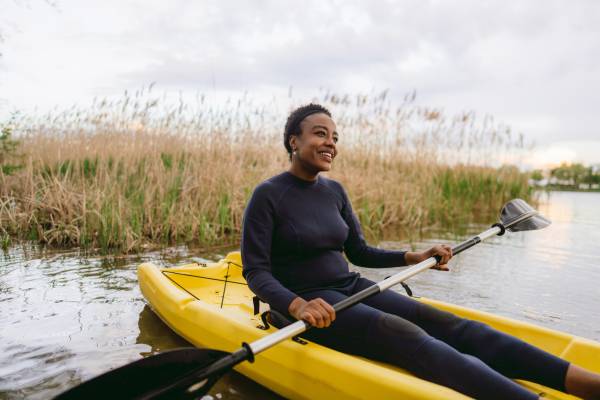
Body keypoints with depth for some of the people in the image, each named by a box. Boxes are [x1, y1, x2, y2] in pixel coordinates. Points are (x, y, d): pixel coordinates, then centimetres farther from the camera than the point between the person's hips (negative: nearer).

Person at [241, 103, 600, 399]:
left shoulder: (334, 191, 9)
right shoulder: (268, 195, -10)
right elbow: (256, 272, -14)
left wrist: (414, 258, 2)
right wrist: (298, 306, -32)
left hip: (351, 288, 6)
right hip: (309, 301, -6)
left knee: (442, 322, -14)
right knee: (408, 336, -29)